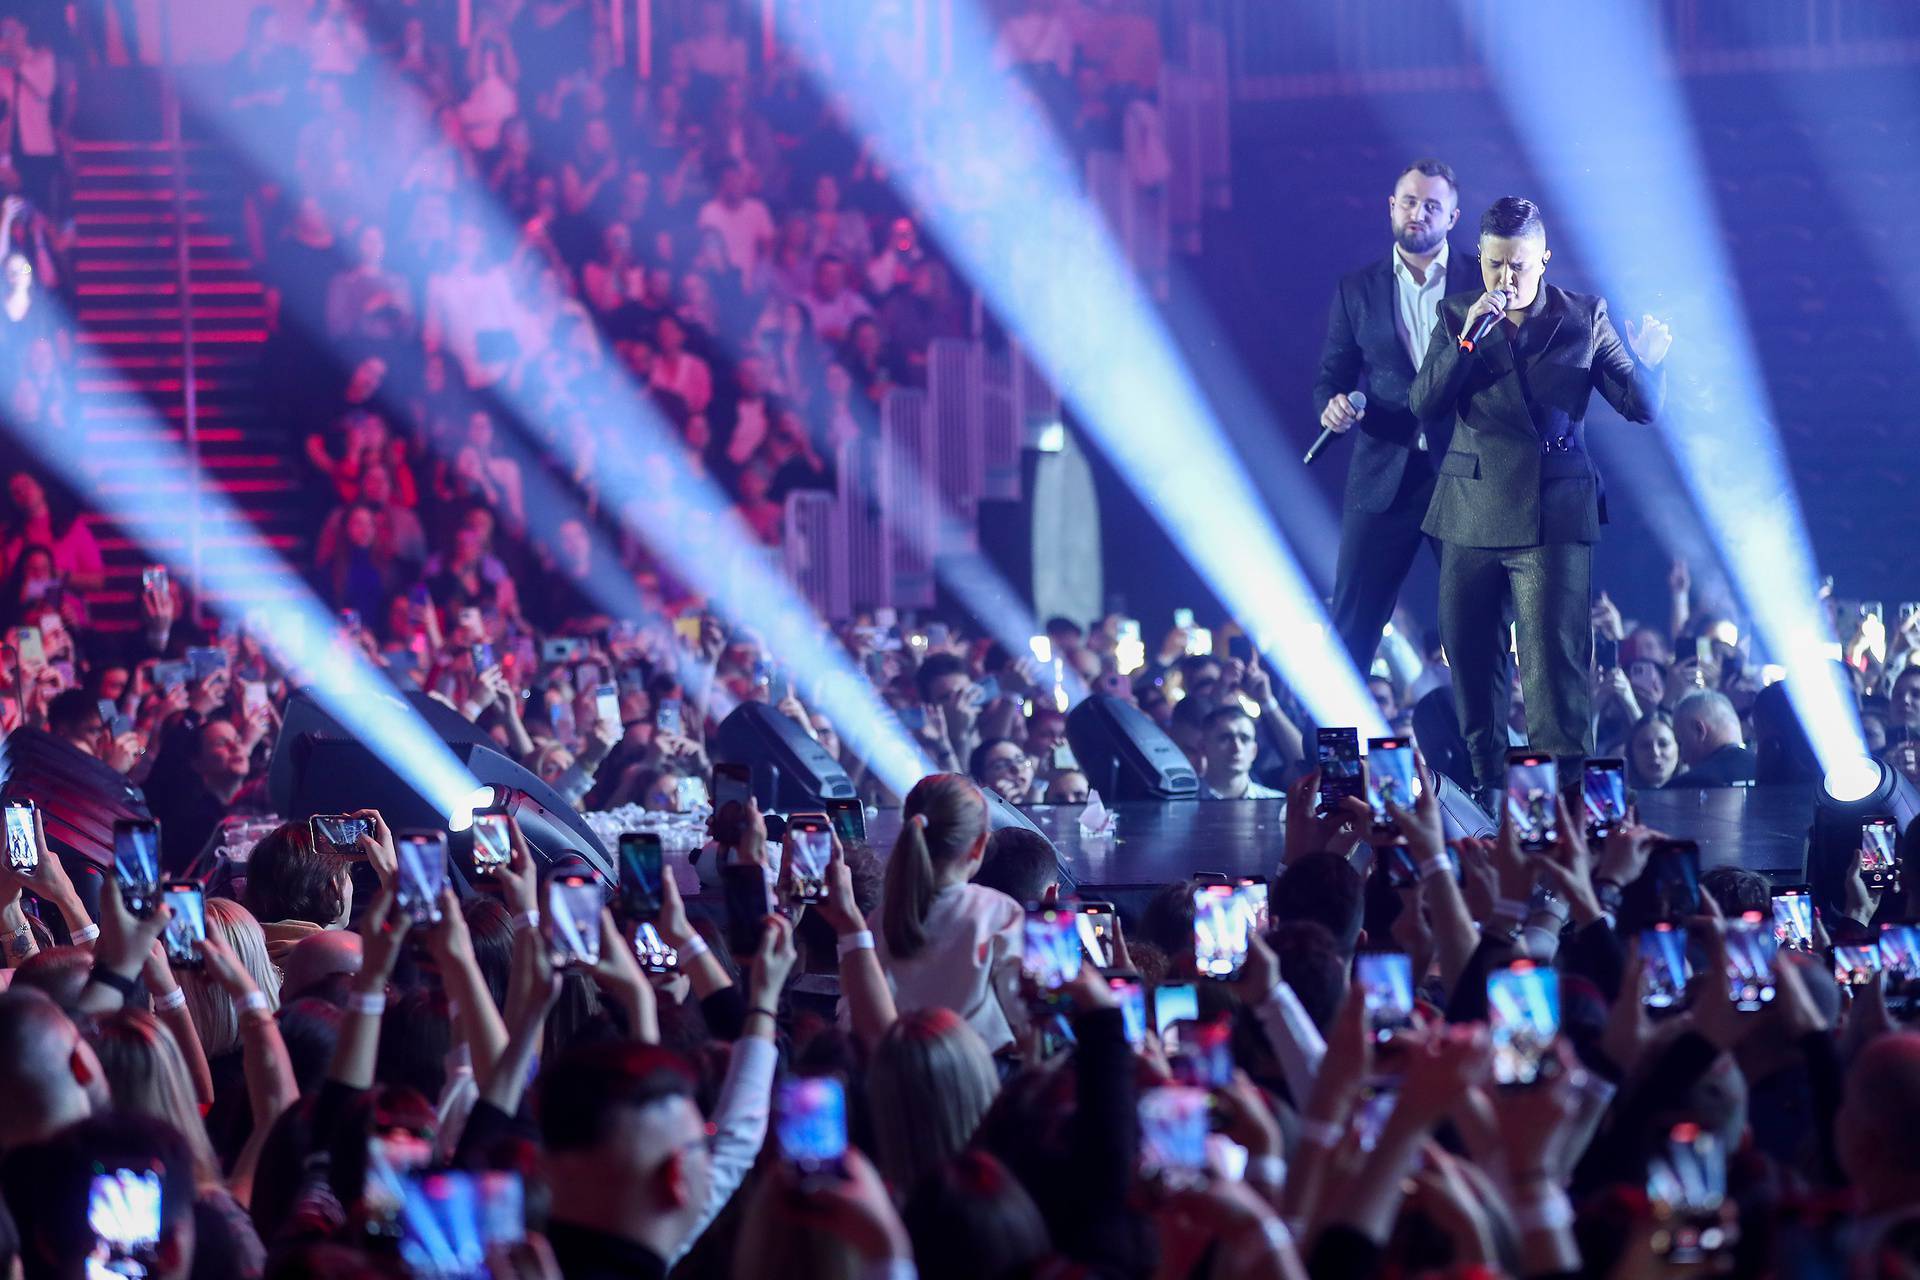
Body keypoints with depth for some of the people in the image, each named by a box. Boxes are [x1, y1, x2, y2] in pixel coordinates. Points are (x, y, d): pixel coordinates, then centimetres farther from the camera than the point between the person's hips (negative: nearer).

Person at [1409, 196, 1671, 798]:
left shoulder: (1584, 318, 3)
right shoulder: (1457, 315, 7)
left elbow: (1640, 407, 2)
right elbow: (1423, 403, -2)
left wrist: (1648, 363, -19)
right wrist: (1466, 338, -14)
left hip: (1554, 515, -3)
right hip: (1473, 513, 3)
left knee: (1555, 659, -10)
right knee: (1470, 657, 8)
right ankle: (1485, 778, 20)